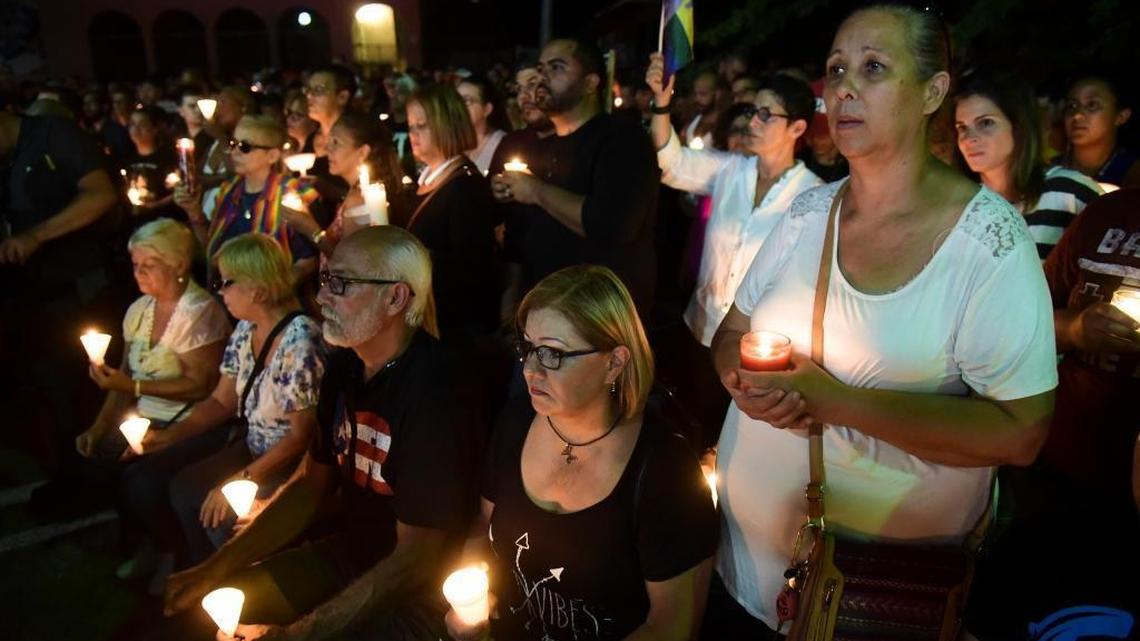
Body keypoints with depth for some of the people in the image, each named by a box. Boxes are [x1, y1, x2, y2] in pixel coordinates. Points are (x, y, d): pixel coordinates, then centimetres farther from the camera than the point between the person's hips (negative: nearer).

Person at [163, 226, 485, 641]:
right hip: (350, 548, 7)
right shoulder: (345, 363, -1)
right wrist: (215, 568, 1)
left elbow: (416, 557, -23)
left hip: (415, 591, -7)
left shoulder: (434, 394, -28)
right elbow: (310, 483, 8)